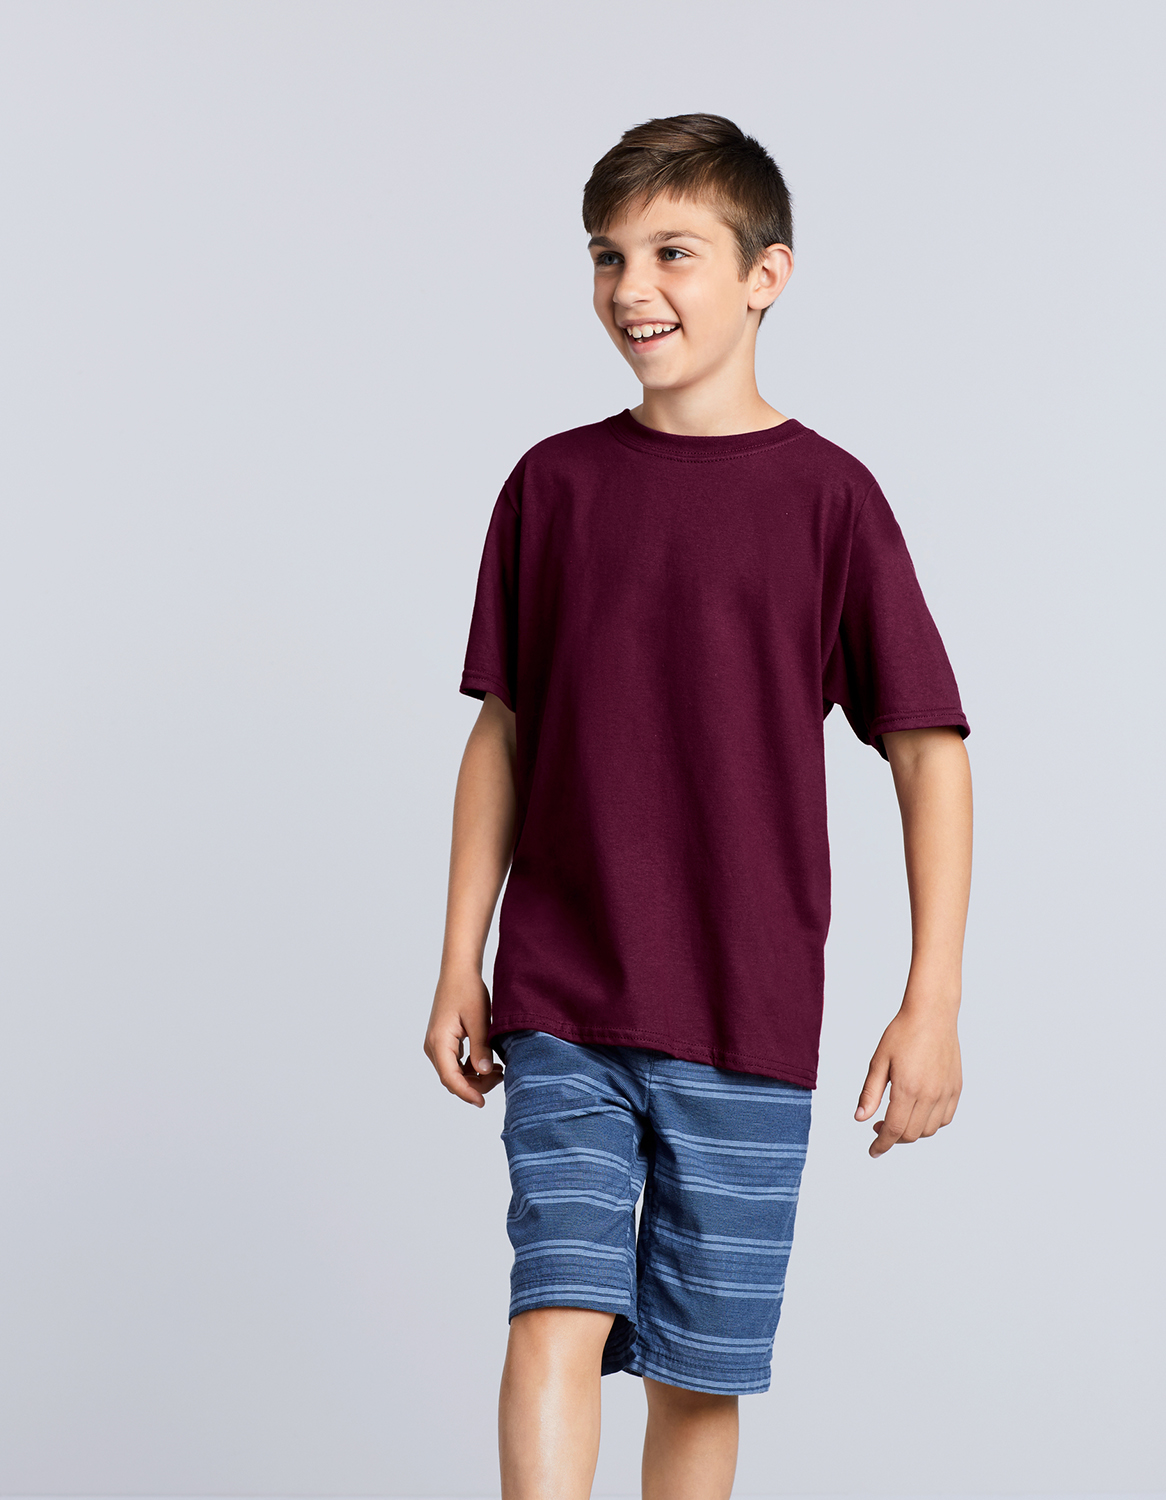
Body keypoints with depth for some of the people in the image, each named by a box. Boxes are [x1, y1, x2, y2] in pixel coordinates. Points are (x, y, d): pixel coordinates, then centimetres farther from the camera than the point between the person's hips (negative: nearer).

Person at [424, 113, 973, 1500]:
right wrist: (459, 967, 9)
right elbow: (503, 736, 11)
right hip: (558, 1002, 1)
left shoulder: (826, 496, -3)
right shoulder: (553, 485, 4)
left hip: (747, 1021, -1)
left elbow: (929, 752, -1)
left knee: (700, 1372, 6)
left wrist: (933, 1002, -6)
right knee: (560, 1318, -12)